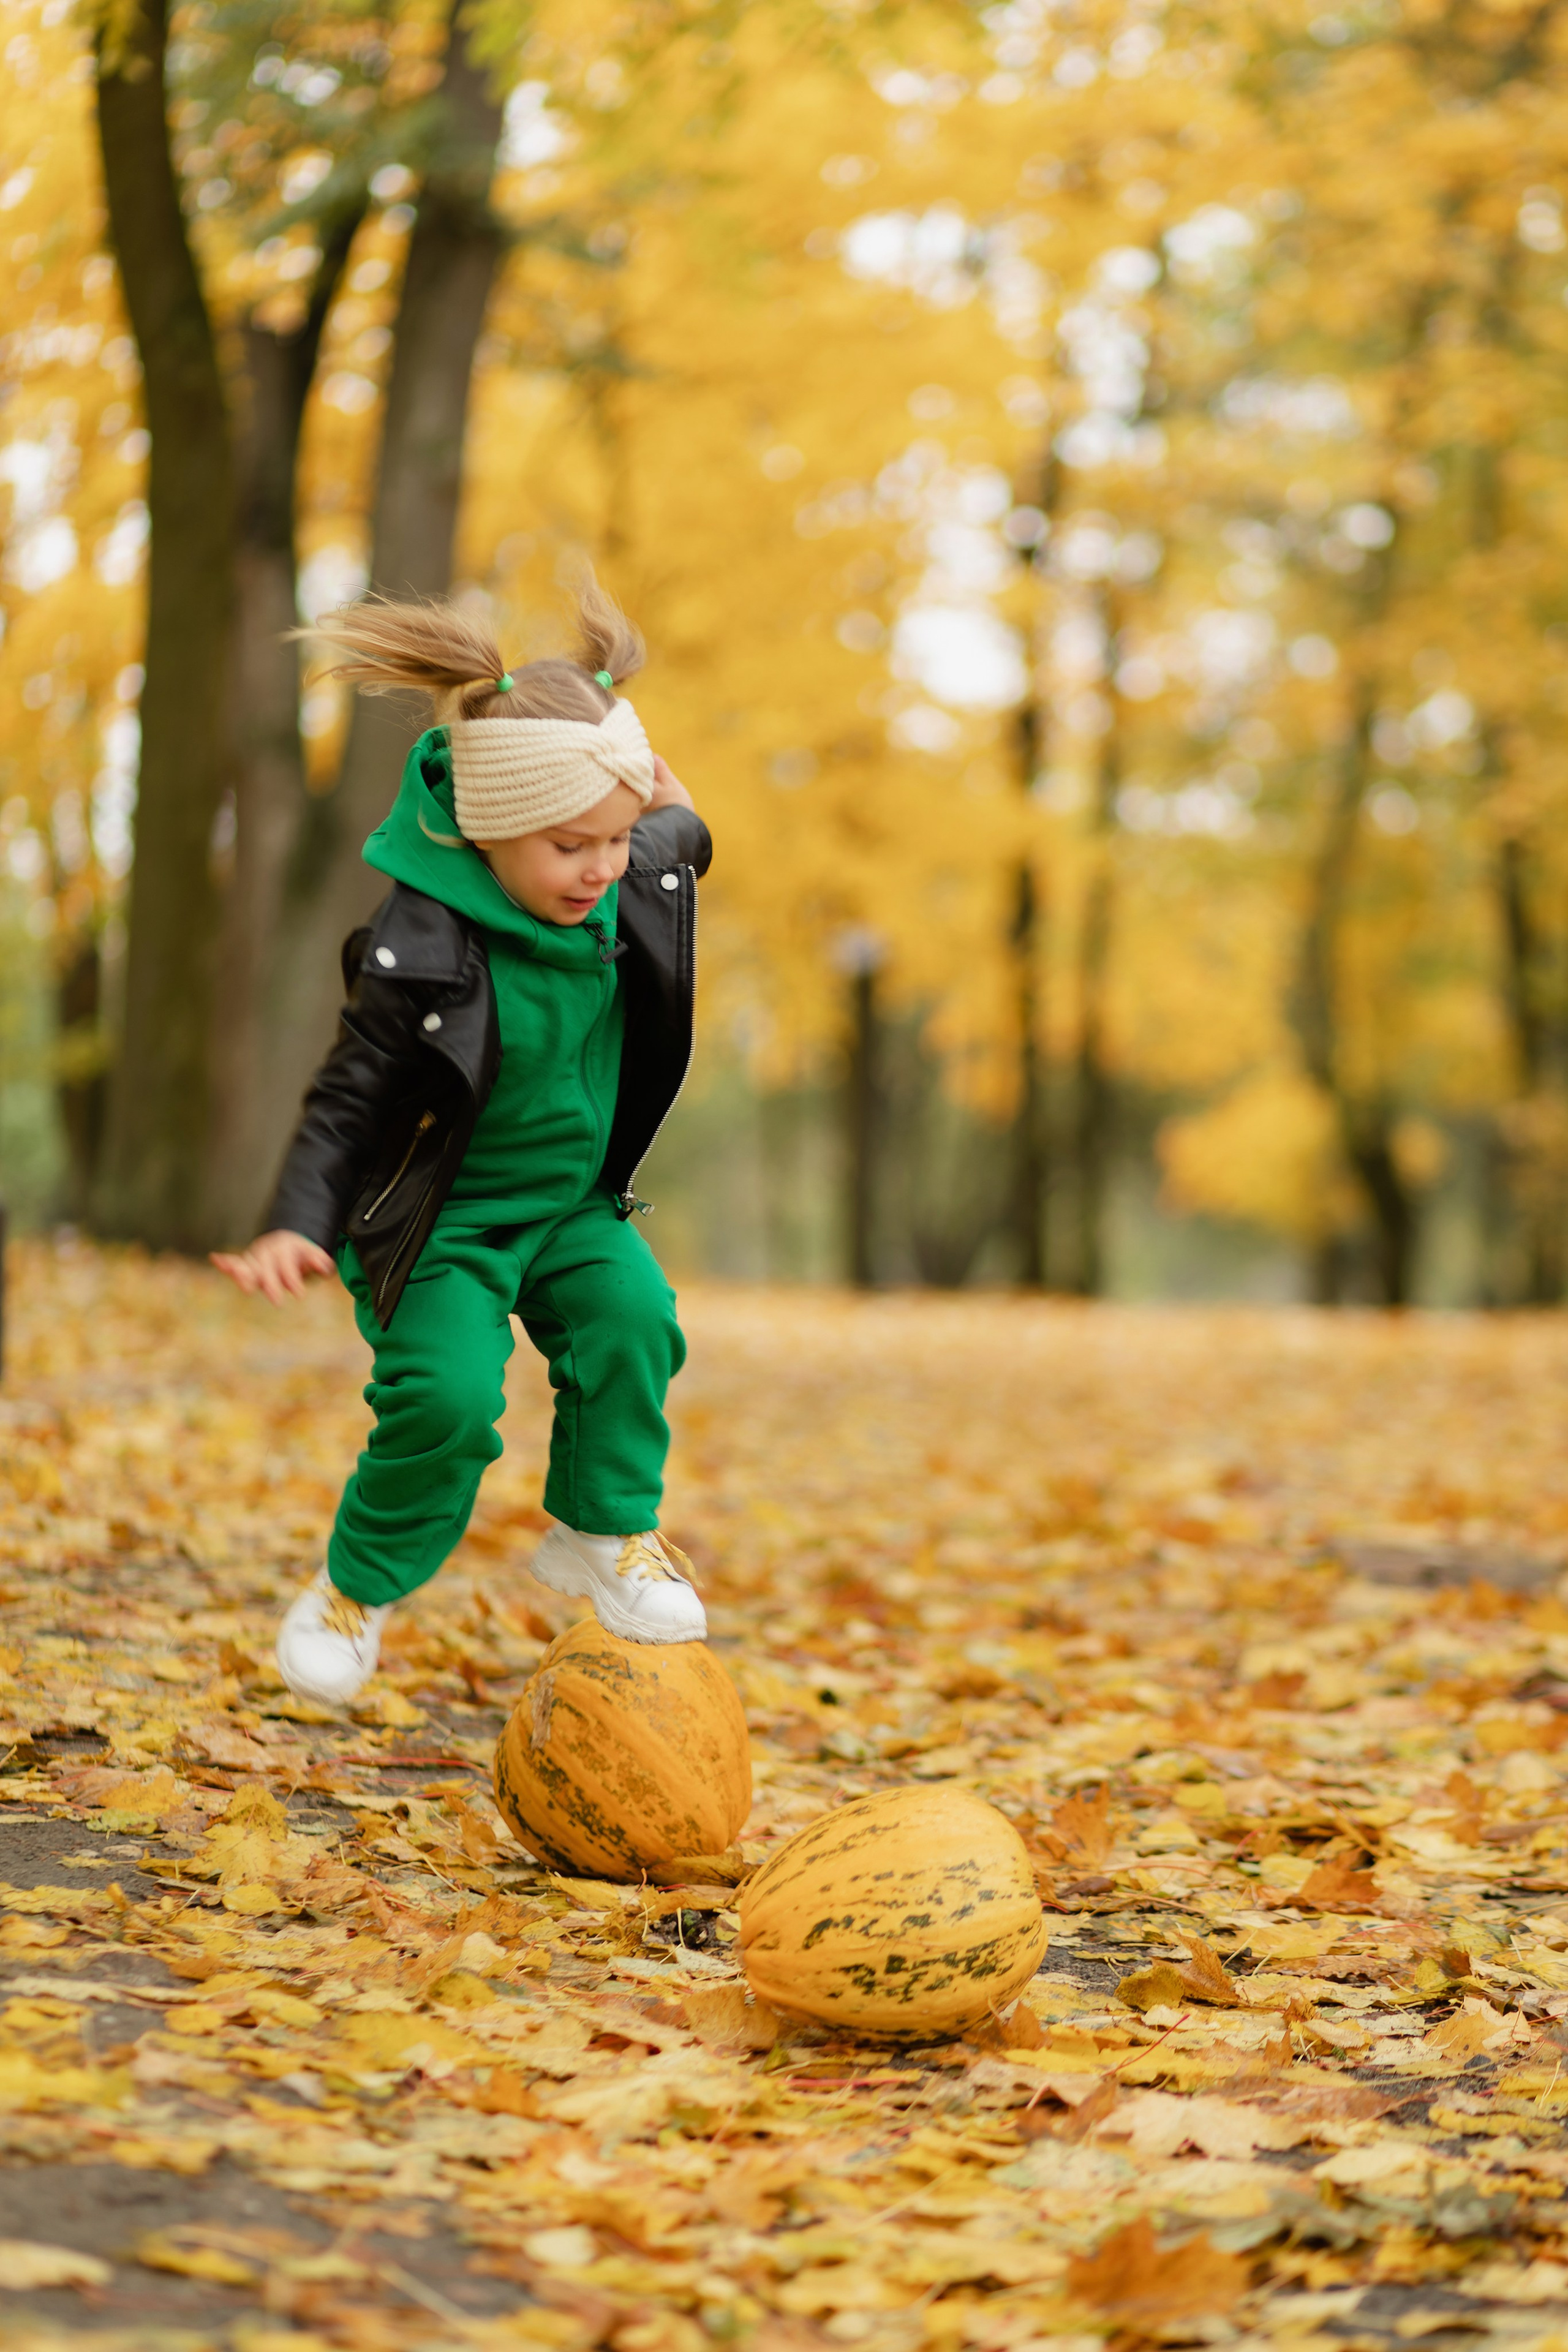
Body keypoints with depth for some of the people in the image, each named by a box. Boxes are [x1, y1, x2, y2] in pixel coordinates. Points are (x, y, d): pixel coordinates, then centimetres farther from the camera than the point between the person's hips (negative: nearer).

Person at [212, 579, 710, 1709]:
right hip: (443, 1220, -5)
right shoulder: (423, 950, -29)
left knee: (632, 1319, -19)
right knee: (448, 1393, -19)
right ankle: (360, 1583, 6)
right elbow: (350, 1097, -23)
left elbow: (682, 842, 18)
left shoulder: (632, 881, -11)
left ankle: (607, 1531, 3)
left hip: (571, 1201, 5)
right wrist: (299, 1224, -33)